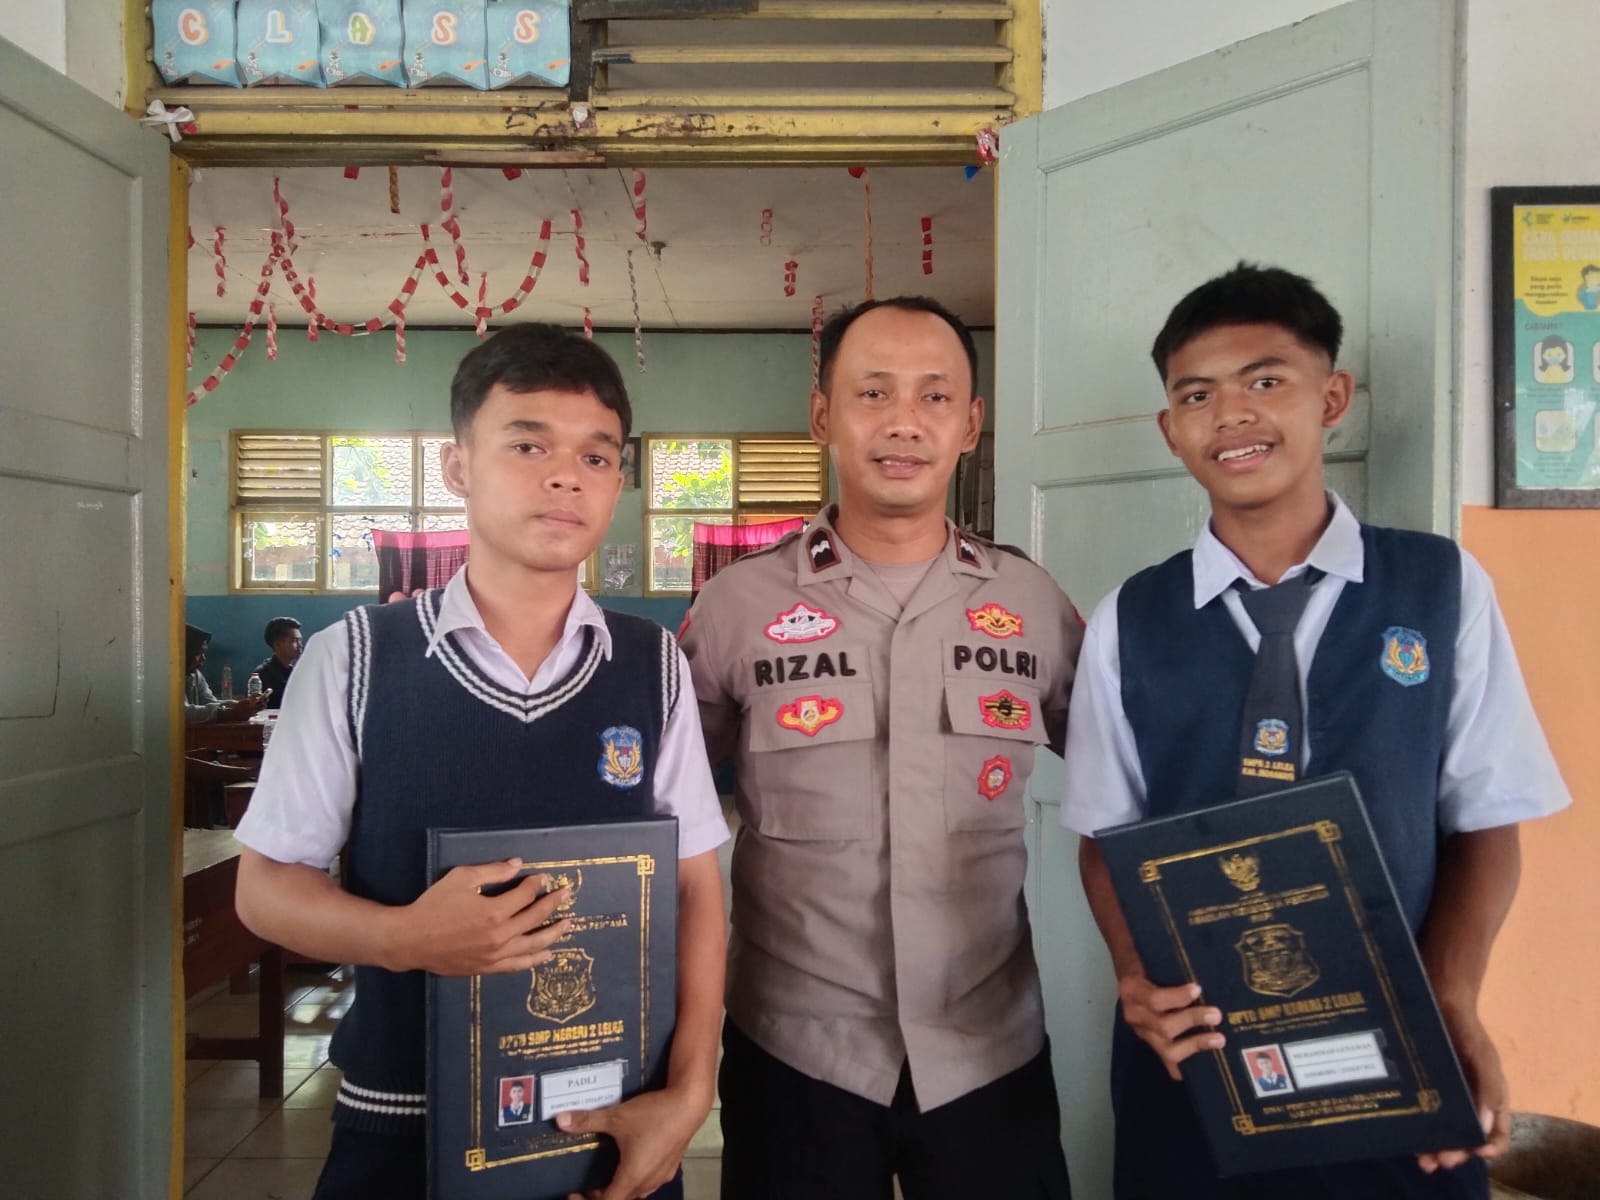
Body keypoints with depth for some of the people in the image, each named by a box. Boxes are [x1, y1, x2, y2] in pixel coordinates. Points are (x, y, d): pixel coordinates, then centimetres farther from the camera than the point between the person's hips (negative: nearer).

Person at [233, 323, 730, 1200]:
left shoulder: (654, 668, -3)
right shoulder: (353, 659, -7)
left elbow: (695, 886, 0)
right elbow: (266, 885, -2)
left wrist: (689, 1090, -9)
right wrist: (404, 937, -20)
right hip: (403, 1127, -1)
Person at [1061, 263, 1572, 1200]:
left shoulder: (1446, 588, -4)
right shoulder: (1129, 623, -3)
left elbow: (1484, 823, 0)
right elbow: (1108, 835, 2)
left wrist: (1451, 1006, -13)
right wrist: (1139, 977, -14)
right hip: (1194, 1055, 1)